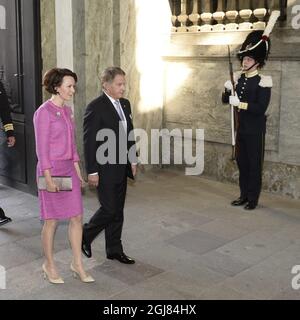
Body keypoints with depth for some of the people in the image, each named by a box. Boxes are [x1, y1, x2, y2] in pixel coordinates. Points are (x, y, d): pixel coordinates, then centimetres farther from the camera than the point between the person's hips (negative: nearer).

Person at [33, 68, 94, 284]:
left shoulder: (67, 111, 10)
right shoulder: (44, 112, -14)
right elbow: (42, 148, -15)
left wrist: (78, 172, 14)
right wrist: (48, 178, -18)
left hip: (69, 169, 7)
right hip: (52, 170, -7)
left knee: (77, 217, 8)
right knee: (52, 221, 5)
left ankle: (77, 264, 19)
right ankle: (49, 265, 23)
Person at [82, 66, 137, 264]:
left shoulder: (125, 104, 9)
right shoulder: (96, 107, -15)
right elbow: (89, 142, -15)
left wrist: (133, 160, 13)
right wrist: (92, 171, -16)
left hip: (121, 167, 8)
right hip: (105, 169, -7)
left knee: (118, 211, 13)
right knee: (109, 209, -2)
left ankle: (114, 250, 24)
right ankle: (86, 235, 23)